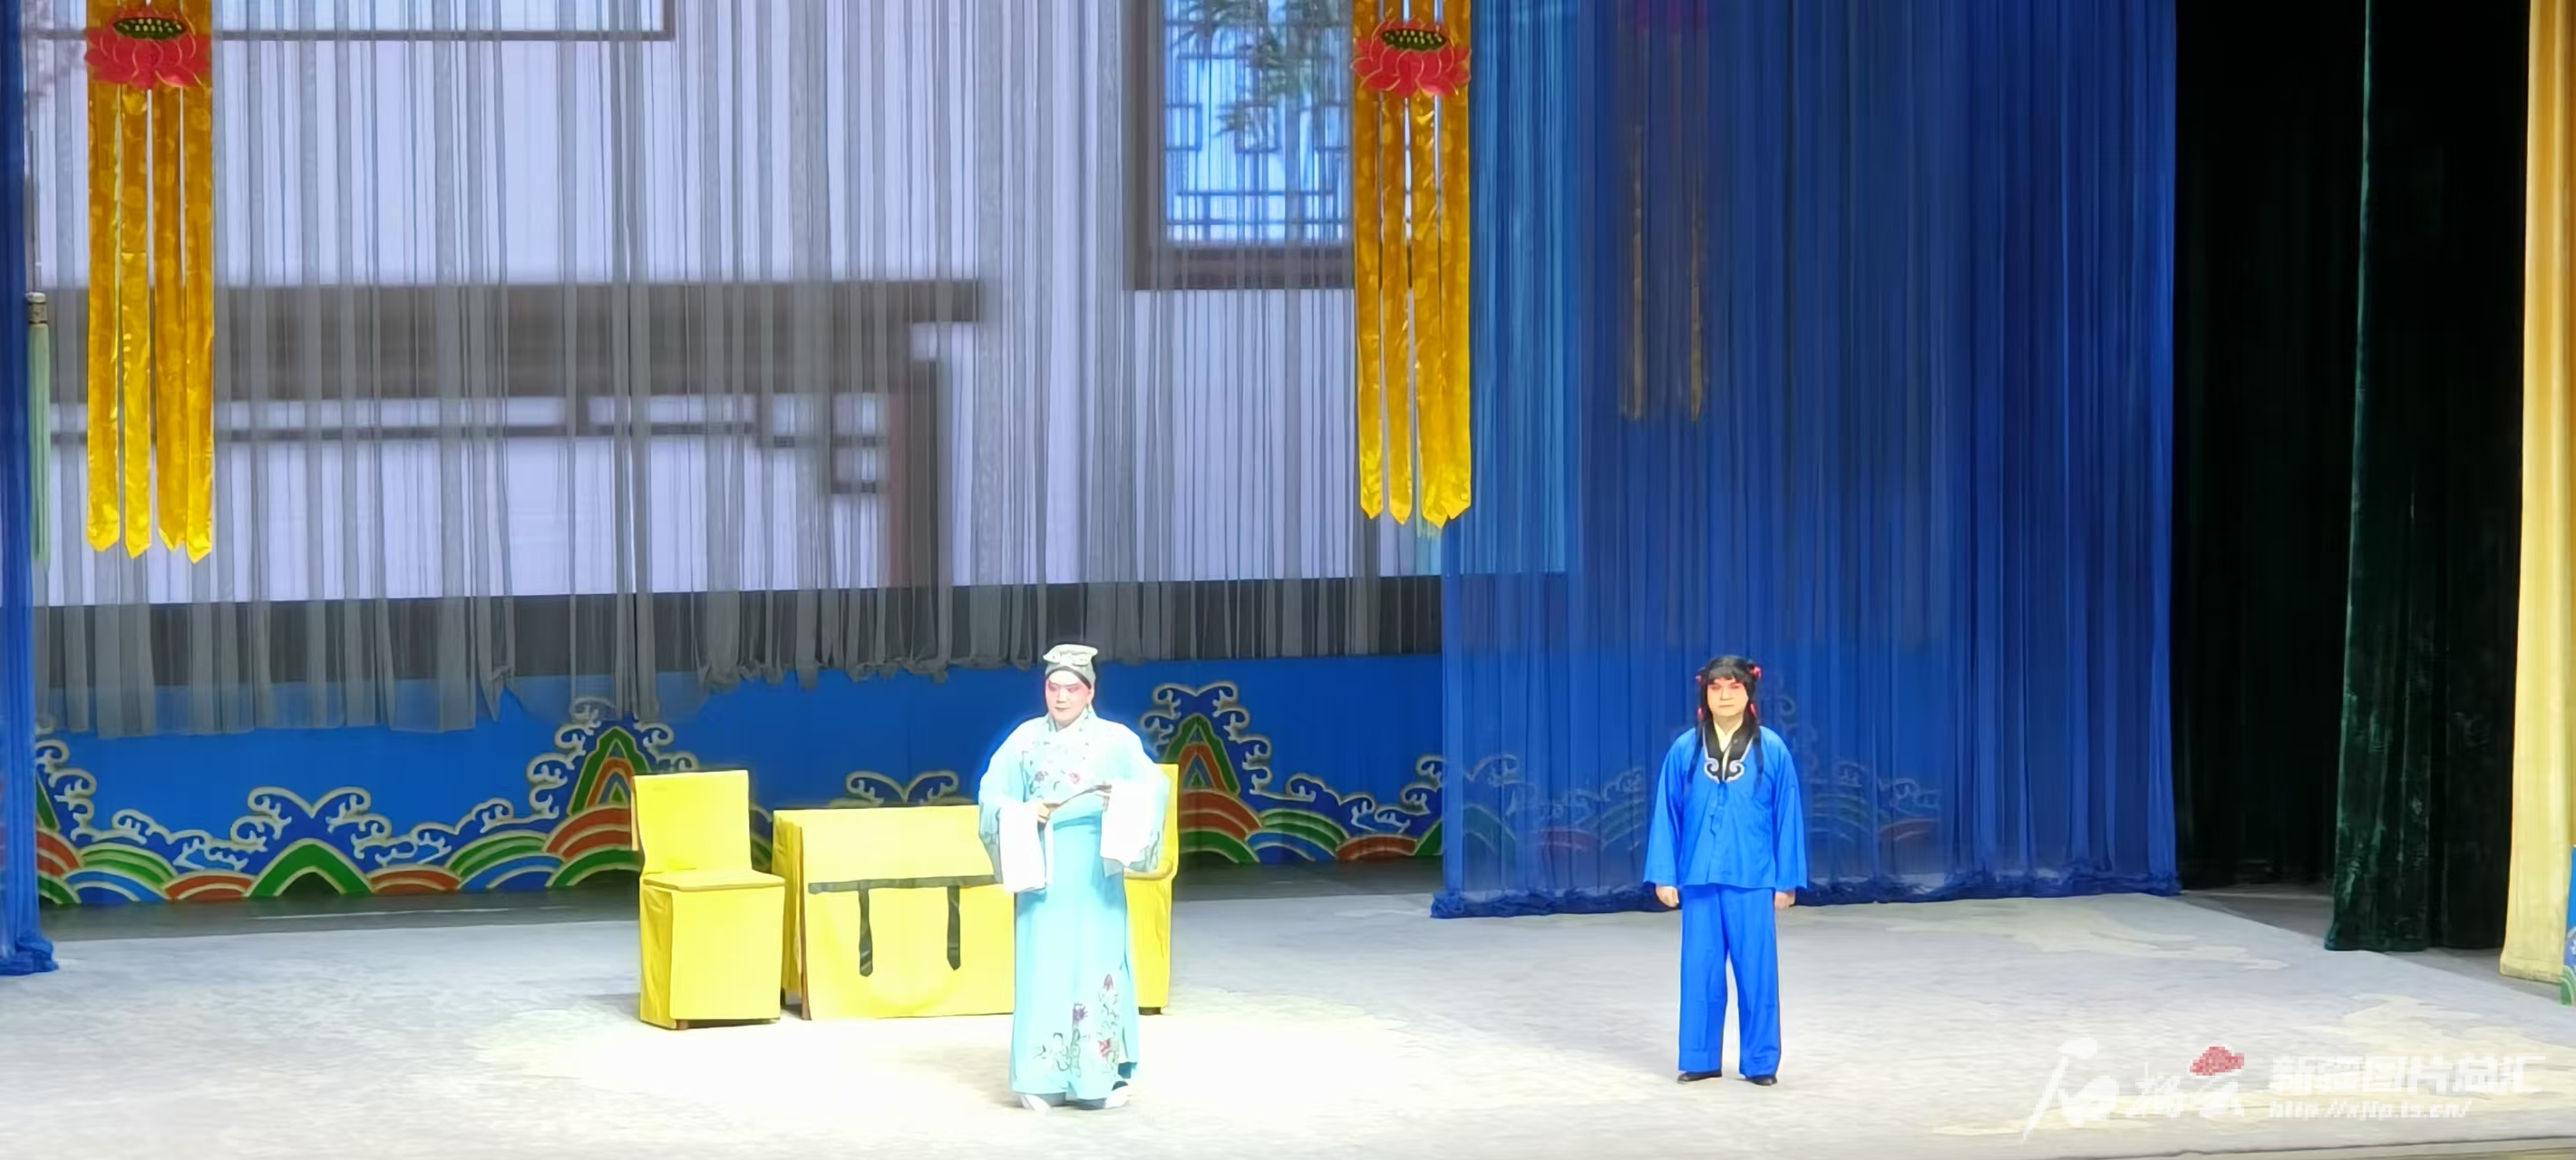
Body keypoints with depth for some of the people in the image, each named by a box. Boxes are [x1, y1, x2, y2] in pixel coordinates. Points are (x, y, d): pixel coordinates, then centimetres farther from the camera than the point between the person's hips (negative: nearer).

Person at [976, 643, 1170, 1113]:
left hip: (1093, 868, -2)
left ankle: (1103, 1073, 5)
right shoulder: (1025, 739, 7)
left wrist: (1120, 799, -25)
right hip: (1042, 867, 2)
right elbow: (991, 793, 6)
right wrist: (1024, 814, -12)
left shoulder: (1114, 739, 2)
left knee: (1095, 961, -2)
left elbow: (1153, 786, -6)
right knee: (1043, 964, 0)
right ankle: (1045, 1077, 3)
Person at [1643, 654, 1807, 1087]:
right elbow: (1667, 815, 4)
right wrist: (1663, 875, 1)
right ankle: (1700, 1059, 14)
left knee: (1756, 970, 2)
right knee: (1701, 970, 6)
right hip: (1699, 878, 1)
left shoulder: (1771, 750, -2)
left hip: (1752, 879, -1)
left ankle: (1760, 1061, 11)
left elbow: (1788, 817, 1)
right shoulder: (1685, 750, 1)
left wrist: (1787, 880, 0)